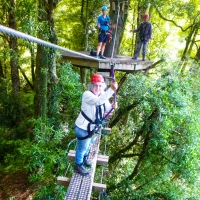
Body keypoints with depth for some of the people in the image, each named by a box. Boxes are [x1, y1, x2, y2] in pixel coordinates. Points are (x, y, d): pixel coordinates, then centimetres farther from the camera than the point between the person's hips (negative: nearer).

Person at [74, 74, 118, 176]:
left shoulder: (103, 94, -4)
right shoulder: (87, 94, -28)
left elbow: (107, 108, 3)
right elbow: (98, 101, -48)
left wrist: (112, 106, -19)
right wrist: (111, 90, -55)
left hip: (94, 127, 8)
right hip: (83, 128, -8)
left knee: (89, 144, 30)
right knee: (82, 147, 11)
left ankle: (84, 158, 59)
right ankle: (78, 165, 37)